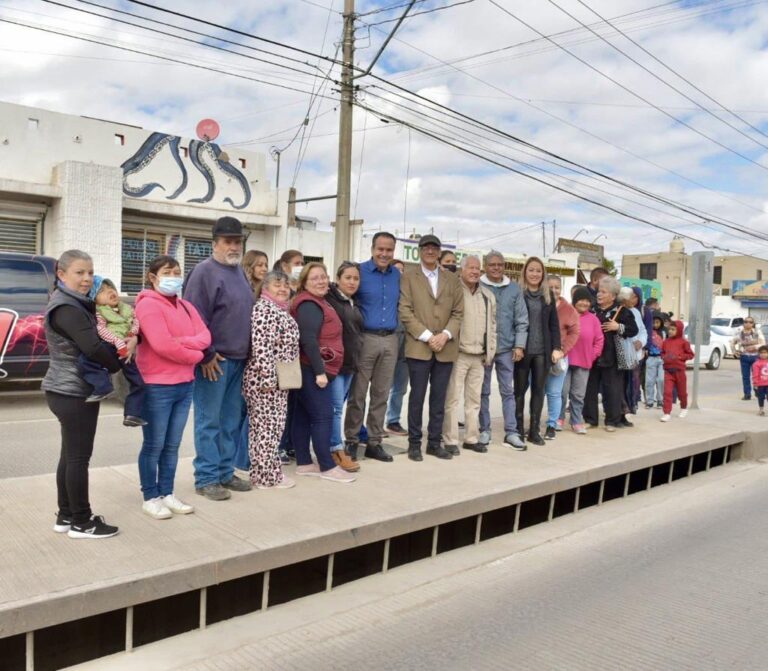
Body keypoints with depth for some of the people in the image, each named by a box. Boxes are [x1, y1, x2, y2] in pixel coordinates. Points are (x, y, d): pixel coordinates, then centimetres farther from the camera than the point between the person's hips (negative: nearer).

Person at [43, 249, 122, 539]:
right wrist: (119, 365, -9)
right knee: (79, 456, -2)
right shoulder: (66, 308, -17)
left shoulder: (76, 304, 15)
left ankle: (66, 516, 25)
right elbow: (93, 348, -26)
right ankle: (81, 522, 8)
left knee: (70, 455, 15)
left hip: (72, 391, 10)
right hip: (73, 393, -10)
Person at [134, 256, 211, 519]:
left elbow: (205, 337, 4)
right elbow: (162, 346, -21)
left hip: (185, 385, 7)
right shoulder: (148, 305, -11)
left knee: (172, 445, 14)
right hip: (157, 387, -7)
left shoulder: (186, 306, 14)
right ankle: (150, 498, 16)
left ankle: (167, 494, 24)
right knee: (154, 445, 4)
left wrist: (183, 342, -16)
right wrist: (196, 355, -8)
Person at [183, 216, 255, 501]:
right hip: (214, 360, -8)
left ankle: (225, 472, 23)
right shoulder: (205, 271, -10)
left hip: (239, 359, 8)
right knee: (209, 421, 0)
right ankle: (206, 479, 8)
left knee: (232, 421, 12)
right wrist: (206, 355, -15)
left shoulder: (239, 271, 15)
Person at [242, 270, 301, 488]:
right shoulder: (263, 309, -15)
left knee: (270, 425, 14)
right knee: (267, 425, -3)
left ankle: (265, 472, 22)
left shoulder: (280, 310, 16)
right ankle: (266, 476, 5)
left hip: (278, 379, 10)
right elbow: (261, 346, -23)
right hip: (265, 379, -10)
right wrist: (267, 378, -25)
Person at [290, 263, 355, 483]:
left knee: (303, 416, 10)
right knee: (323, 416, -7)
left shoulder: (318, 303, 19)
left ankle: (304, 463, 15)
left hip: (313, 369, 10)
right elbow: (309, 341, -22)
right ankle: (327, 467, -2)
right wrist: (319, 371, -24)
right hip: (312, 370, -10)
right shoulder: (309, 305, -13)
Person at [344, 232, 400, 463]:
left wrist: (396, 327, 9)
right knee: (357, 394, 1)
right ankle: (351, 441, 12)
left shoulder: (398, 275, 9)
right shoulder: (359, 272, -5)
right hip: (365, 338, -4)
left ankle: (374, 442, 19)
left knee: (381, 394, 9)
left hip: (390, 340, 4)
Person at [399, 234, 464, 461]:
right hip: (418, 347, -3)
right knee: (417, 397, 1)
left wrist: (445, 335, -8)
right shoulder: (408, 277, 4)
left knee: (439, 399, 7)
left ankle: (434, 443, 17)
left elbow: (458, 312, 8)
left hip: (446, 348, 3)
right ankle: (414, 443, 11)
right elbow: (405, 312, -5)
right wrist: (427, 336, -12)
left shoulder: (452, 279, 13)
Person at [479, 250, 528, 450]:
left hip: (507, 347, 2)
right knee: (483, 391, 8)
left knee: (508, 391, 5)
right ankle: (485, 430, 18)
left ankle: (511, 432, 10)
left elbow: (521, 320, 6)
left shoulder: (514, 288, 6)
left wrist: (519, 345, -1)